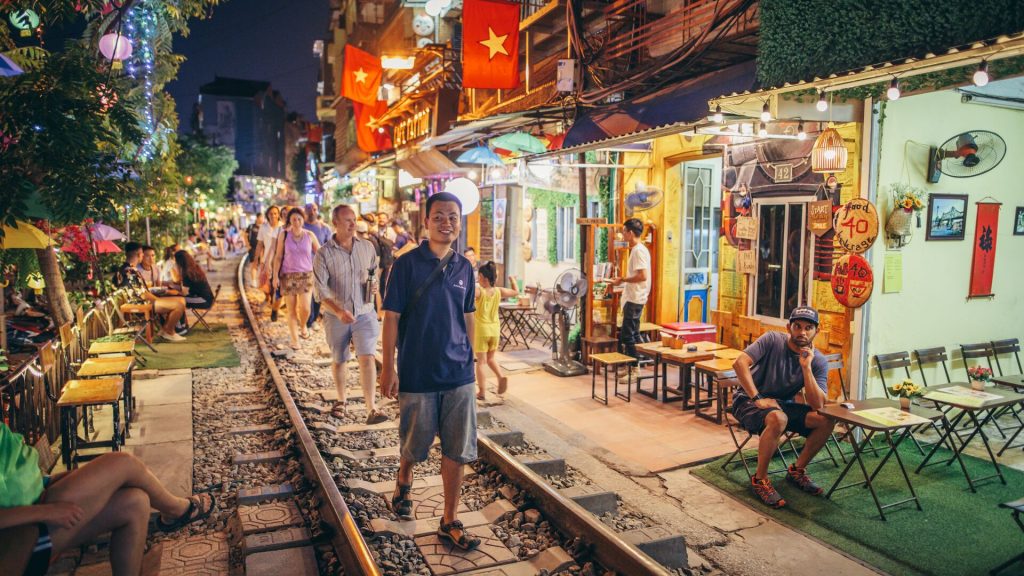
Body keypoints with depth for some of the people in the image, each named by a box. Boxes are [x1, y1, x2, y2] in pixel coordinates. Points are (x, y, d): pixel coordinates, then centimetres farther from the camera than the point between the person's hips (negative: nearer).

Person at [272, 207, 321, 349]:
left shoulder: (310, 235, 1)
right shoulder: (284, 235, -1)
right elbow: (278, 257, 2)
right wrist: (275, 276, -3)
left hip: (306, 275, 0)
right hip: (288, 275, 0)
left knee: (305, 308, -10)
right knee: (291, 310, 2)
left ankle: (303, 325, 23)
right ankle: (294, 339, 14)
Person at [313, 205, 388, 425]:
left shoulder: (367, 247, 1)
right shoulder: (324, 254, -10)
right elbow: (321, 289, -16)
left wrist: (374, 285, -4)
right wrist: (339, 310, -31)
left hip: (364, 313, 1)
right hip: (336, 316, -1)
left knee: (367, 358, -11)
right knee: (339, 361, 15)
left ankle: (371, 409, -13)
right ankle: (341, 399, 38)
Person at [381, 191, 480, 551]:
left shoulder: (464, 268, 4)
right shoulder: (407, 264, -8)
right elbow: (392, 318, -8)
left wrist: (469, 359, 14)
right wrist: (389, 369, -10)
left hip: (458, 375, 3)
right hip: (417, 373, -3)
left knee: (457, 450, 6)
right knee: (413, 445, 14)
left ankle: (450, 521, 20)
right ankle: (403, 484, 46)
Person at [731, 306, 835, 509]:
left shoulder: (819, 361, -5)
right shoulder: (773, 340, -14)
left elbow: (817, 405, -17)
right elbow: (740, 363, -25)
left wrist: (806, 367, -25)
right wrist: (757, 398, -27)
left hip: (783, 404, 5)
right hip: (748, 401, -5)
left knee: (826, 420, -16)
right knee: (778, 418, -37)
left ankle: (797, 470, 6)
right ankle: (759, 479, -18)